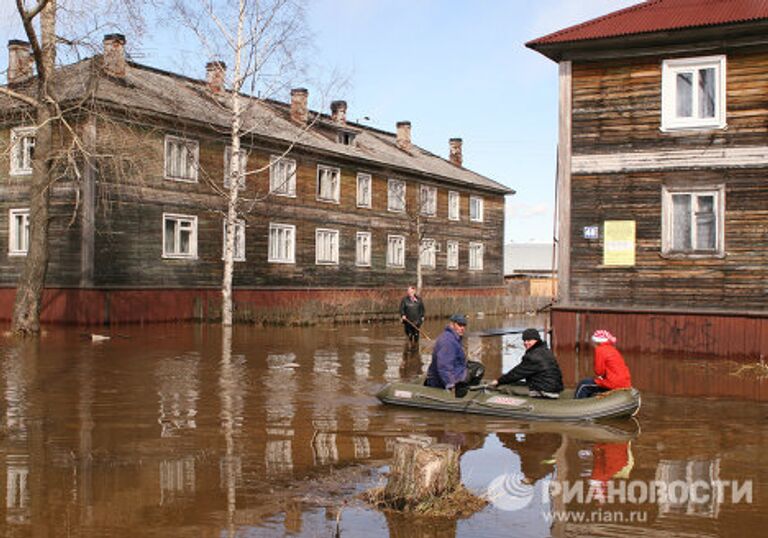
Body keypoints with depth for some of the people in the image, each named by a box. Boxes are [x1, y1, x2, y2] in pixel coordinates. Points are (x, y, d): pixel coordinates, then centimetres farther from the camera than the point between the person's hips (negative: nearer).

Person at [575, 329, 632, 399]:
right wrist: (600, 376, 12)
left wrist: (599, 376, 9)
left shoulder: (600, 350, -9)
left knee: (583, 385, 3)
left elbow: (599, 371, -11)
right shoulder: (612, 350, 17)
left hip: (614, 383, -9)